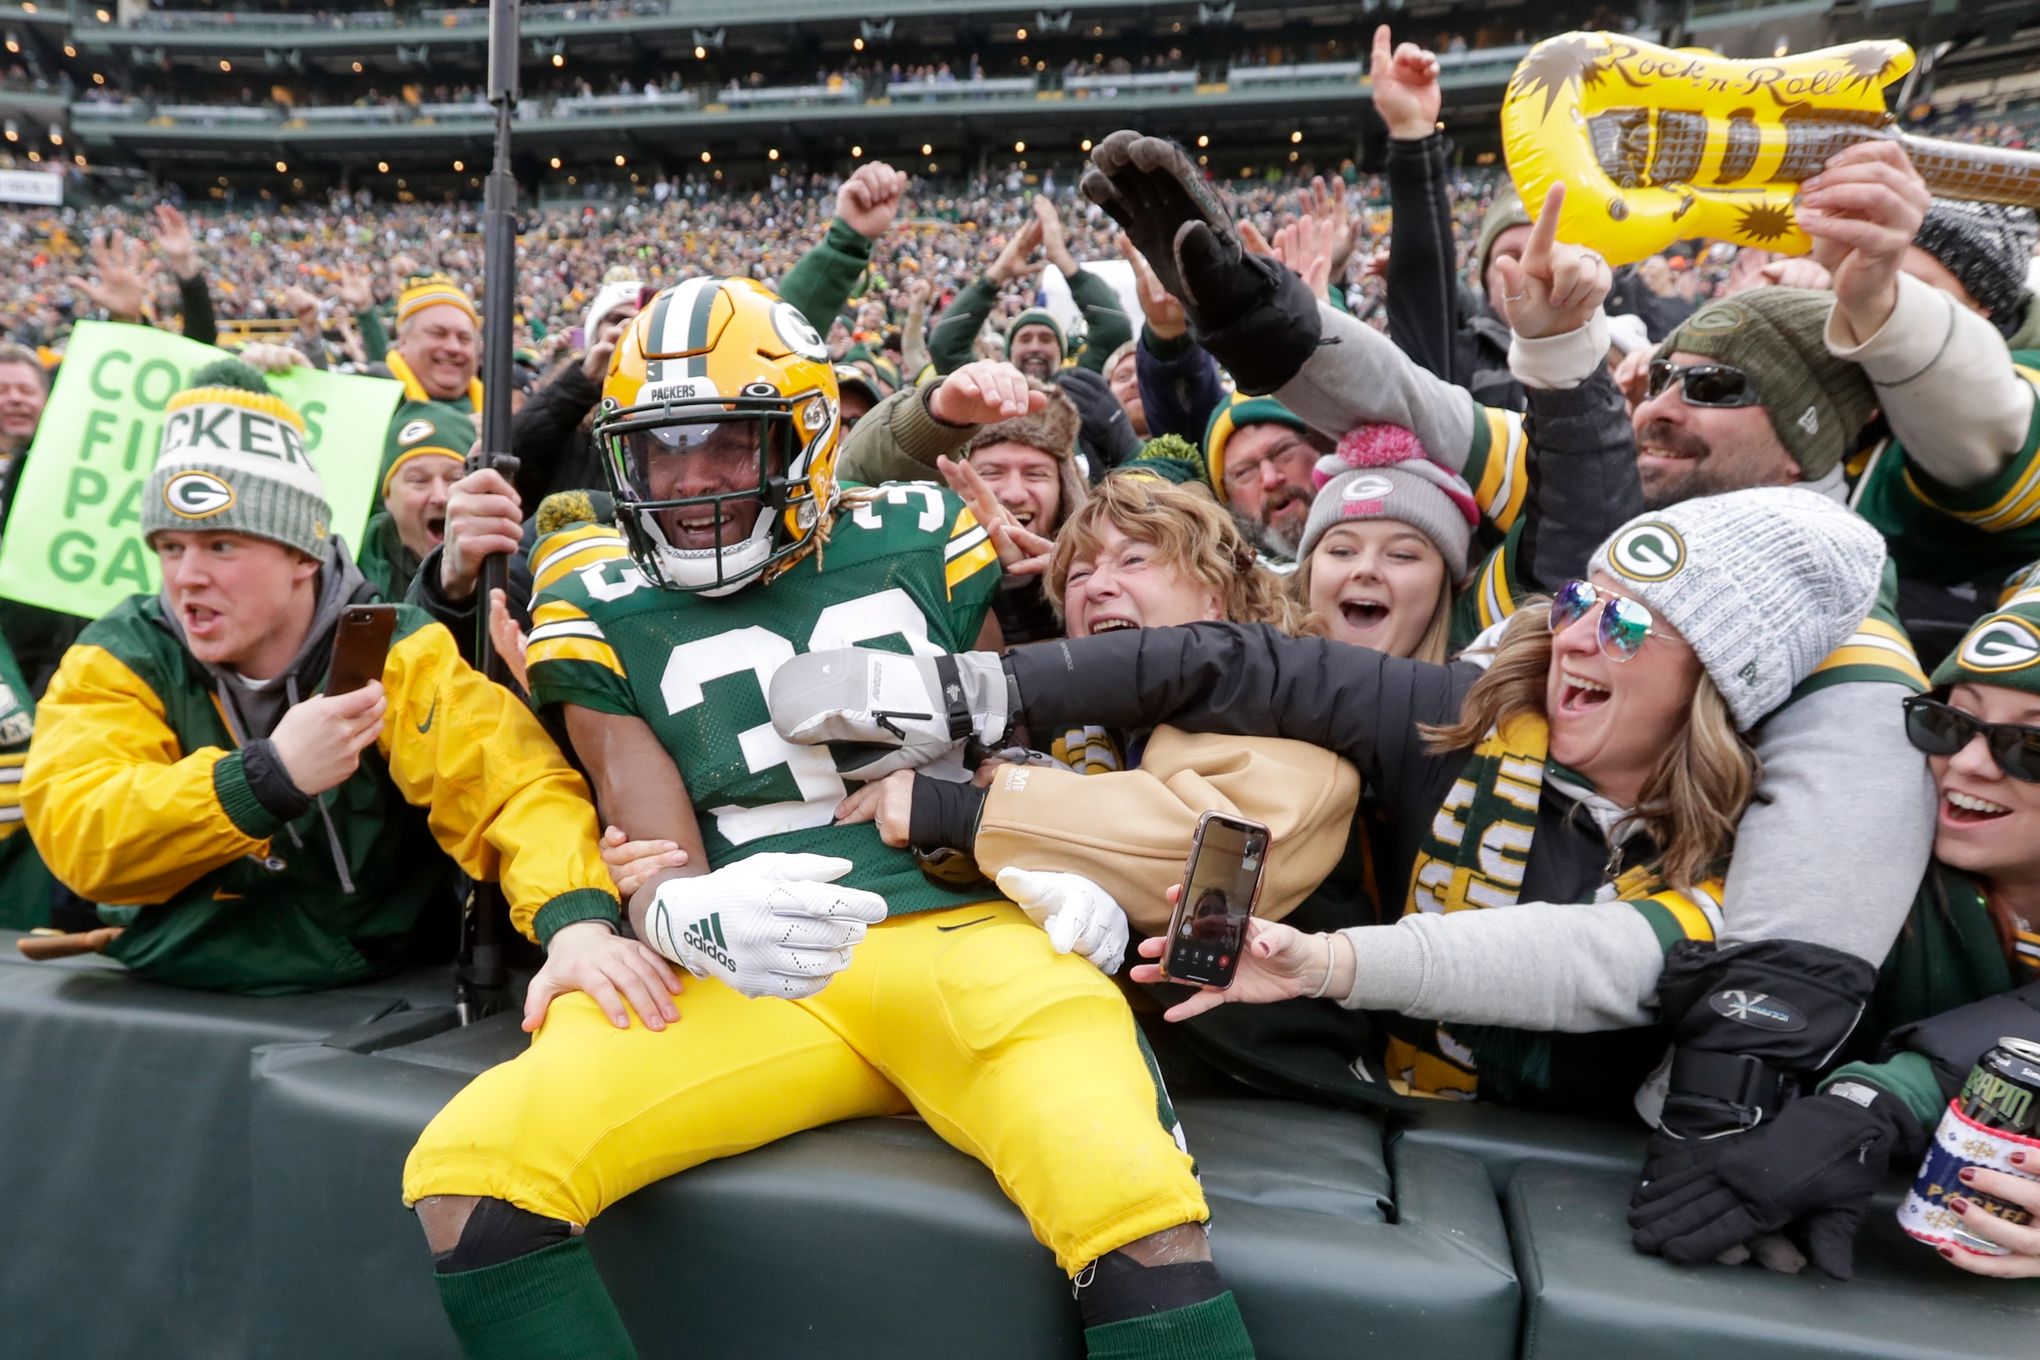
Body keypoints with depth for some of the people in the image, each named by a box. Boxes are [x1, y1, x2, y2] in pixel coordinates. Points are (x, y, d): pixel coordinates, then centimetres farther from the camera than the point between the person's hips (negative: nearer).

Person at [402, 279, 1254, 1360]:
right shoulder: (603, 613, 10)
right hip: (749, 983, 2)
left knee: (1149, 1238, -29)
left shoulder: (922, 543, 10)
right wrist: (691, 914, -23)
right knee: (466, 1181, -21)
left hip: (965, 936, -1)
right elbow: (657, 859, 2)